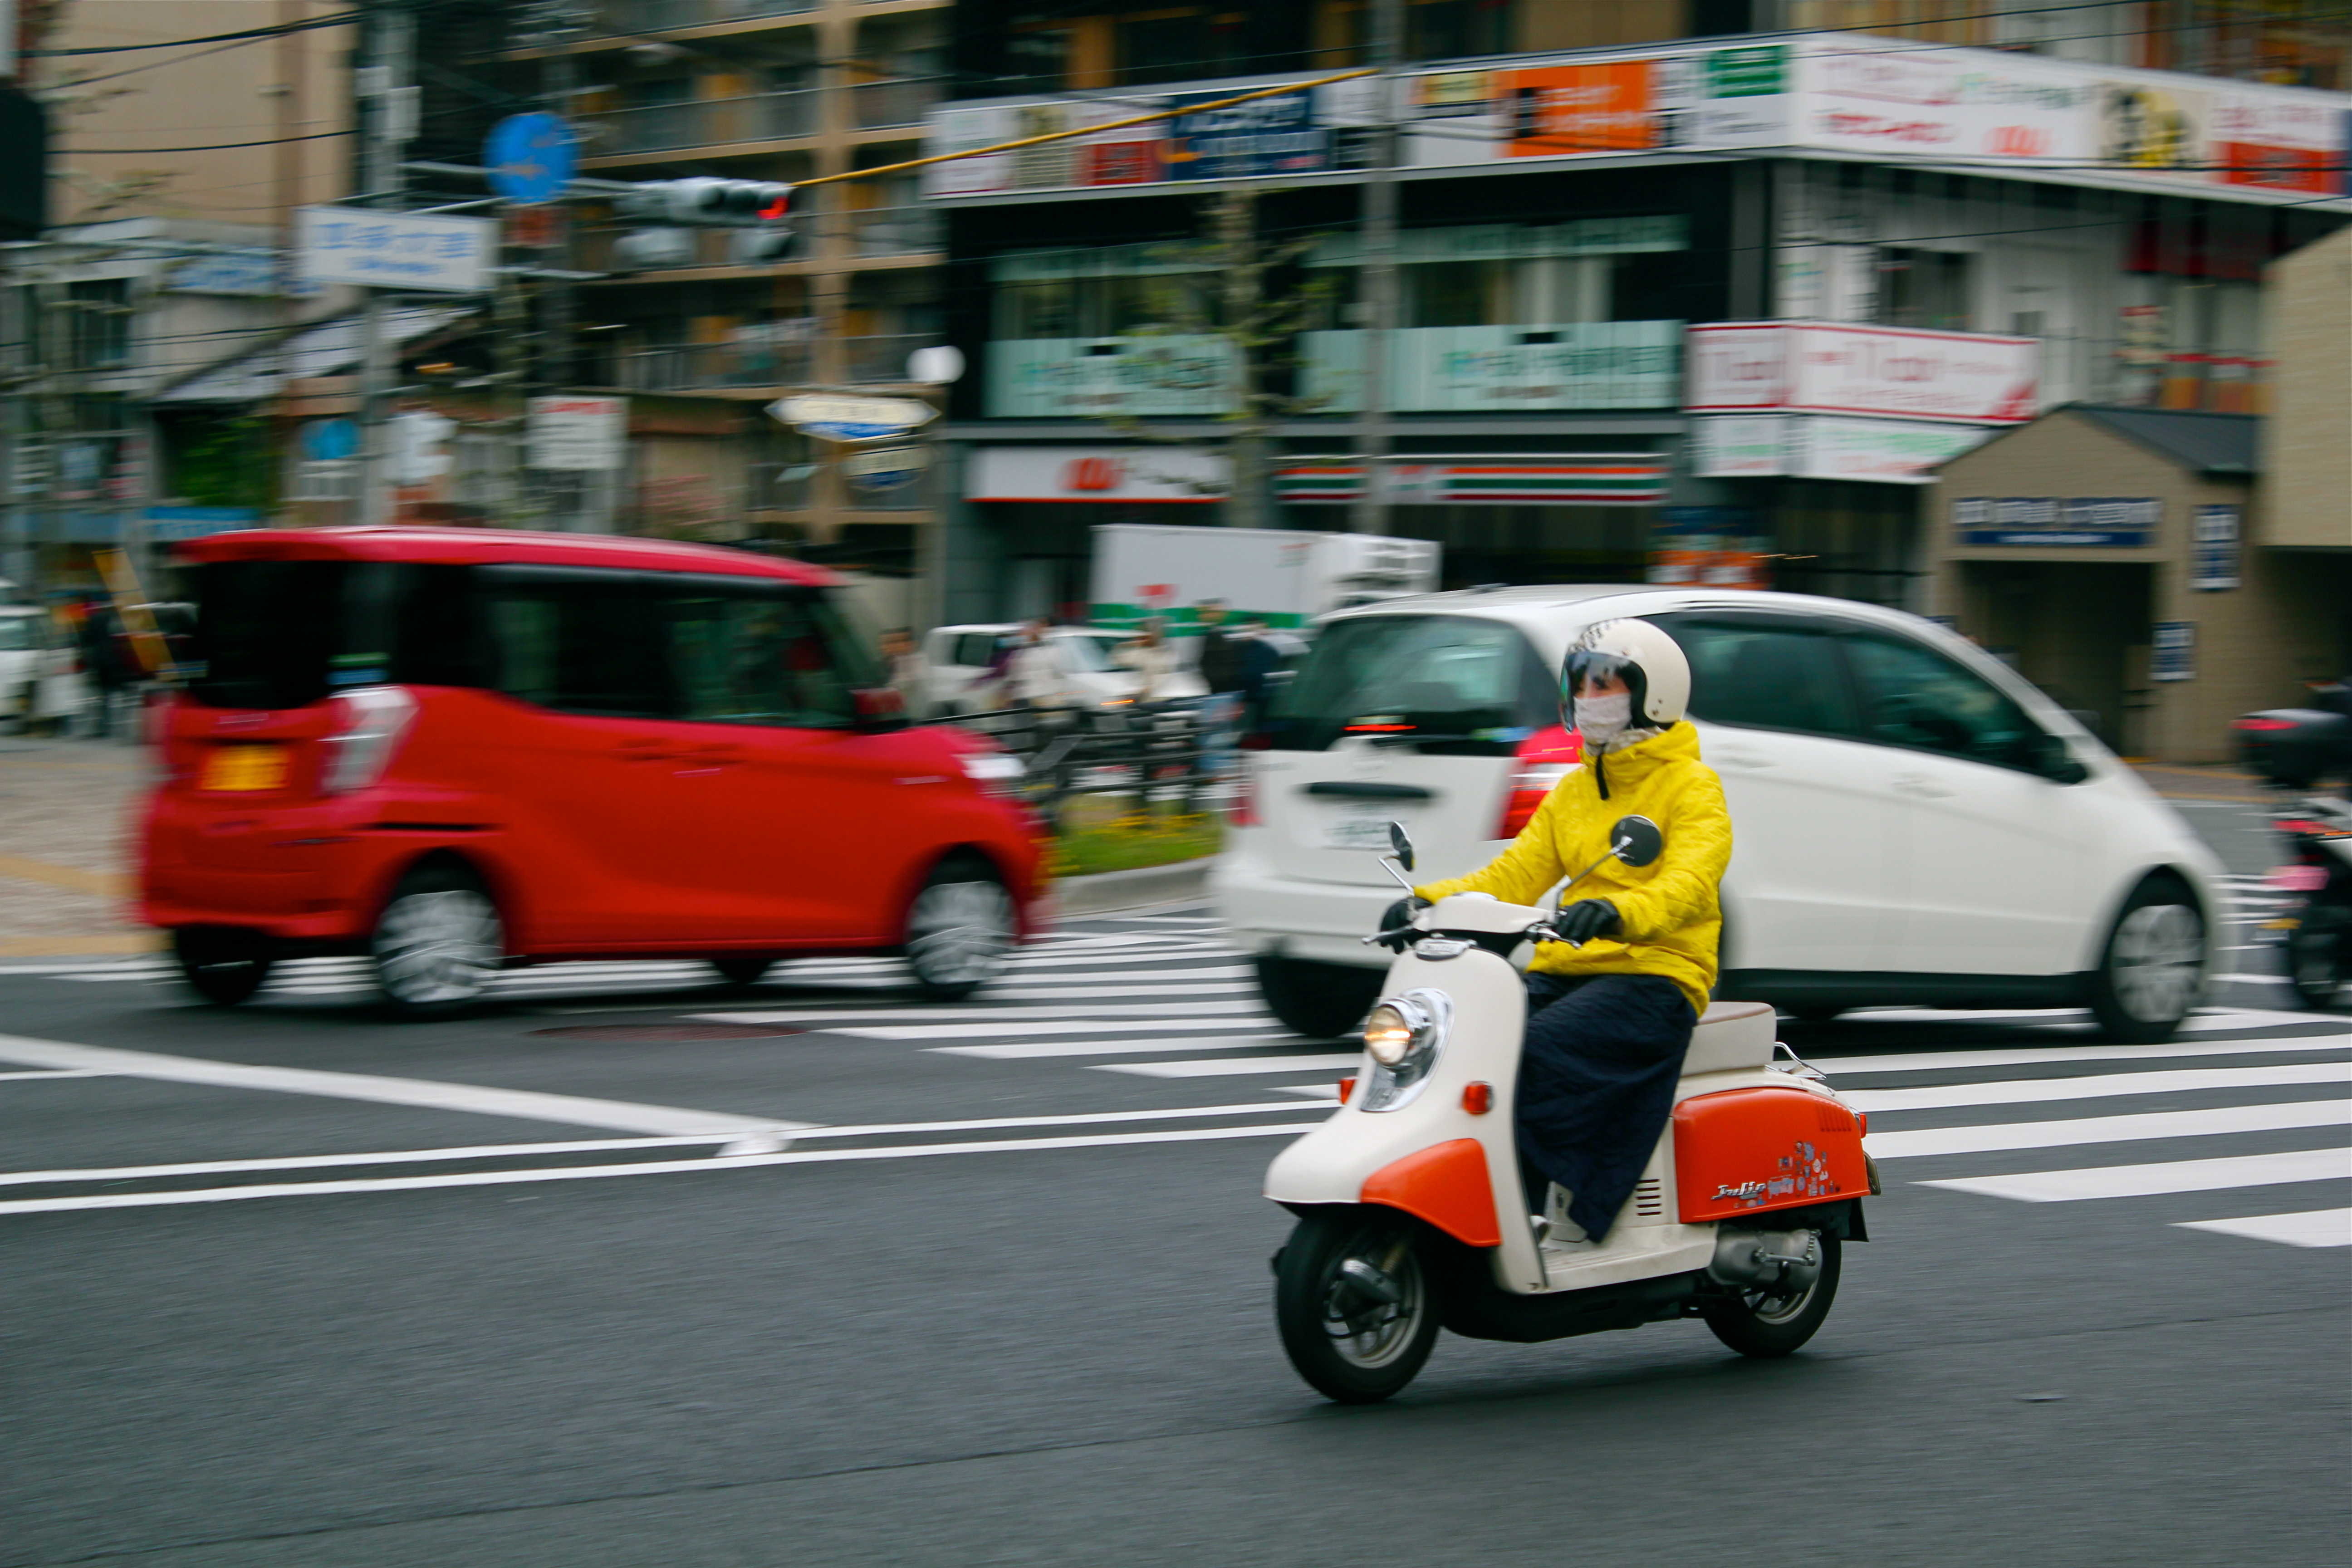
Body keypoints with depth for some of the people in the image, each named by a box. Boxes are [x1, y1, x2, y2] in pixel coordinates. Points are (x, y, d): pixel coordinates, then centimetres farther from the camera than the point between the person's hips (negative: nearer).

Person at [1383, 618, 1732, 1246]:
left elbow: (1690, 882, -20)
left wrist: (1619, 911, -42)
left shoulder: (1692, 787, -1)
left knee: (1536, 1050, -33)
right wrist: (1430, 901, -5)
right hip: (1565, 970, 7)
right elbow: (1512, 877, 14)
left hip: (1656, 975, -7)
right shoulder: (1573, 792, 22)